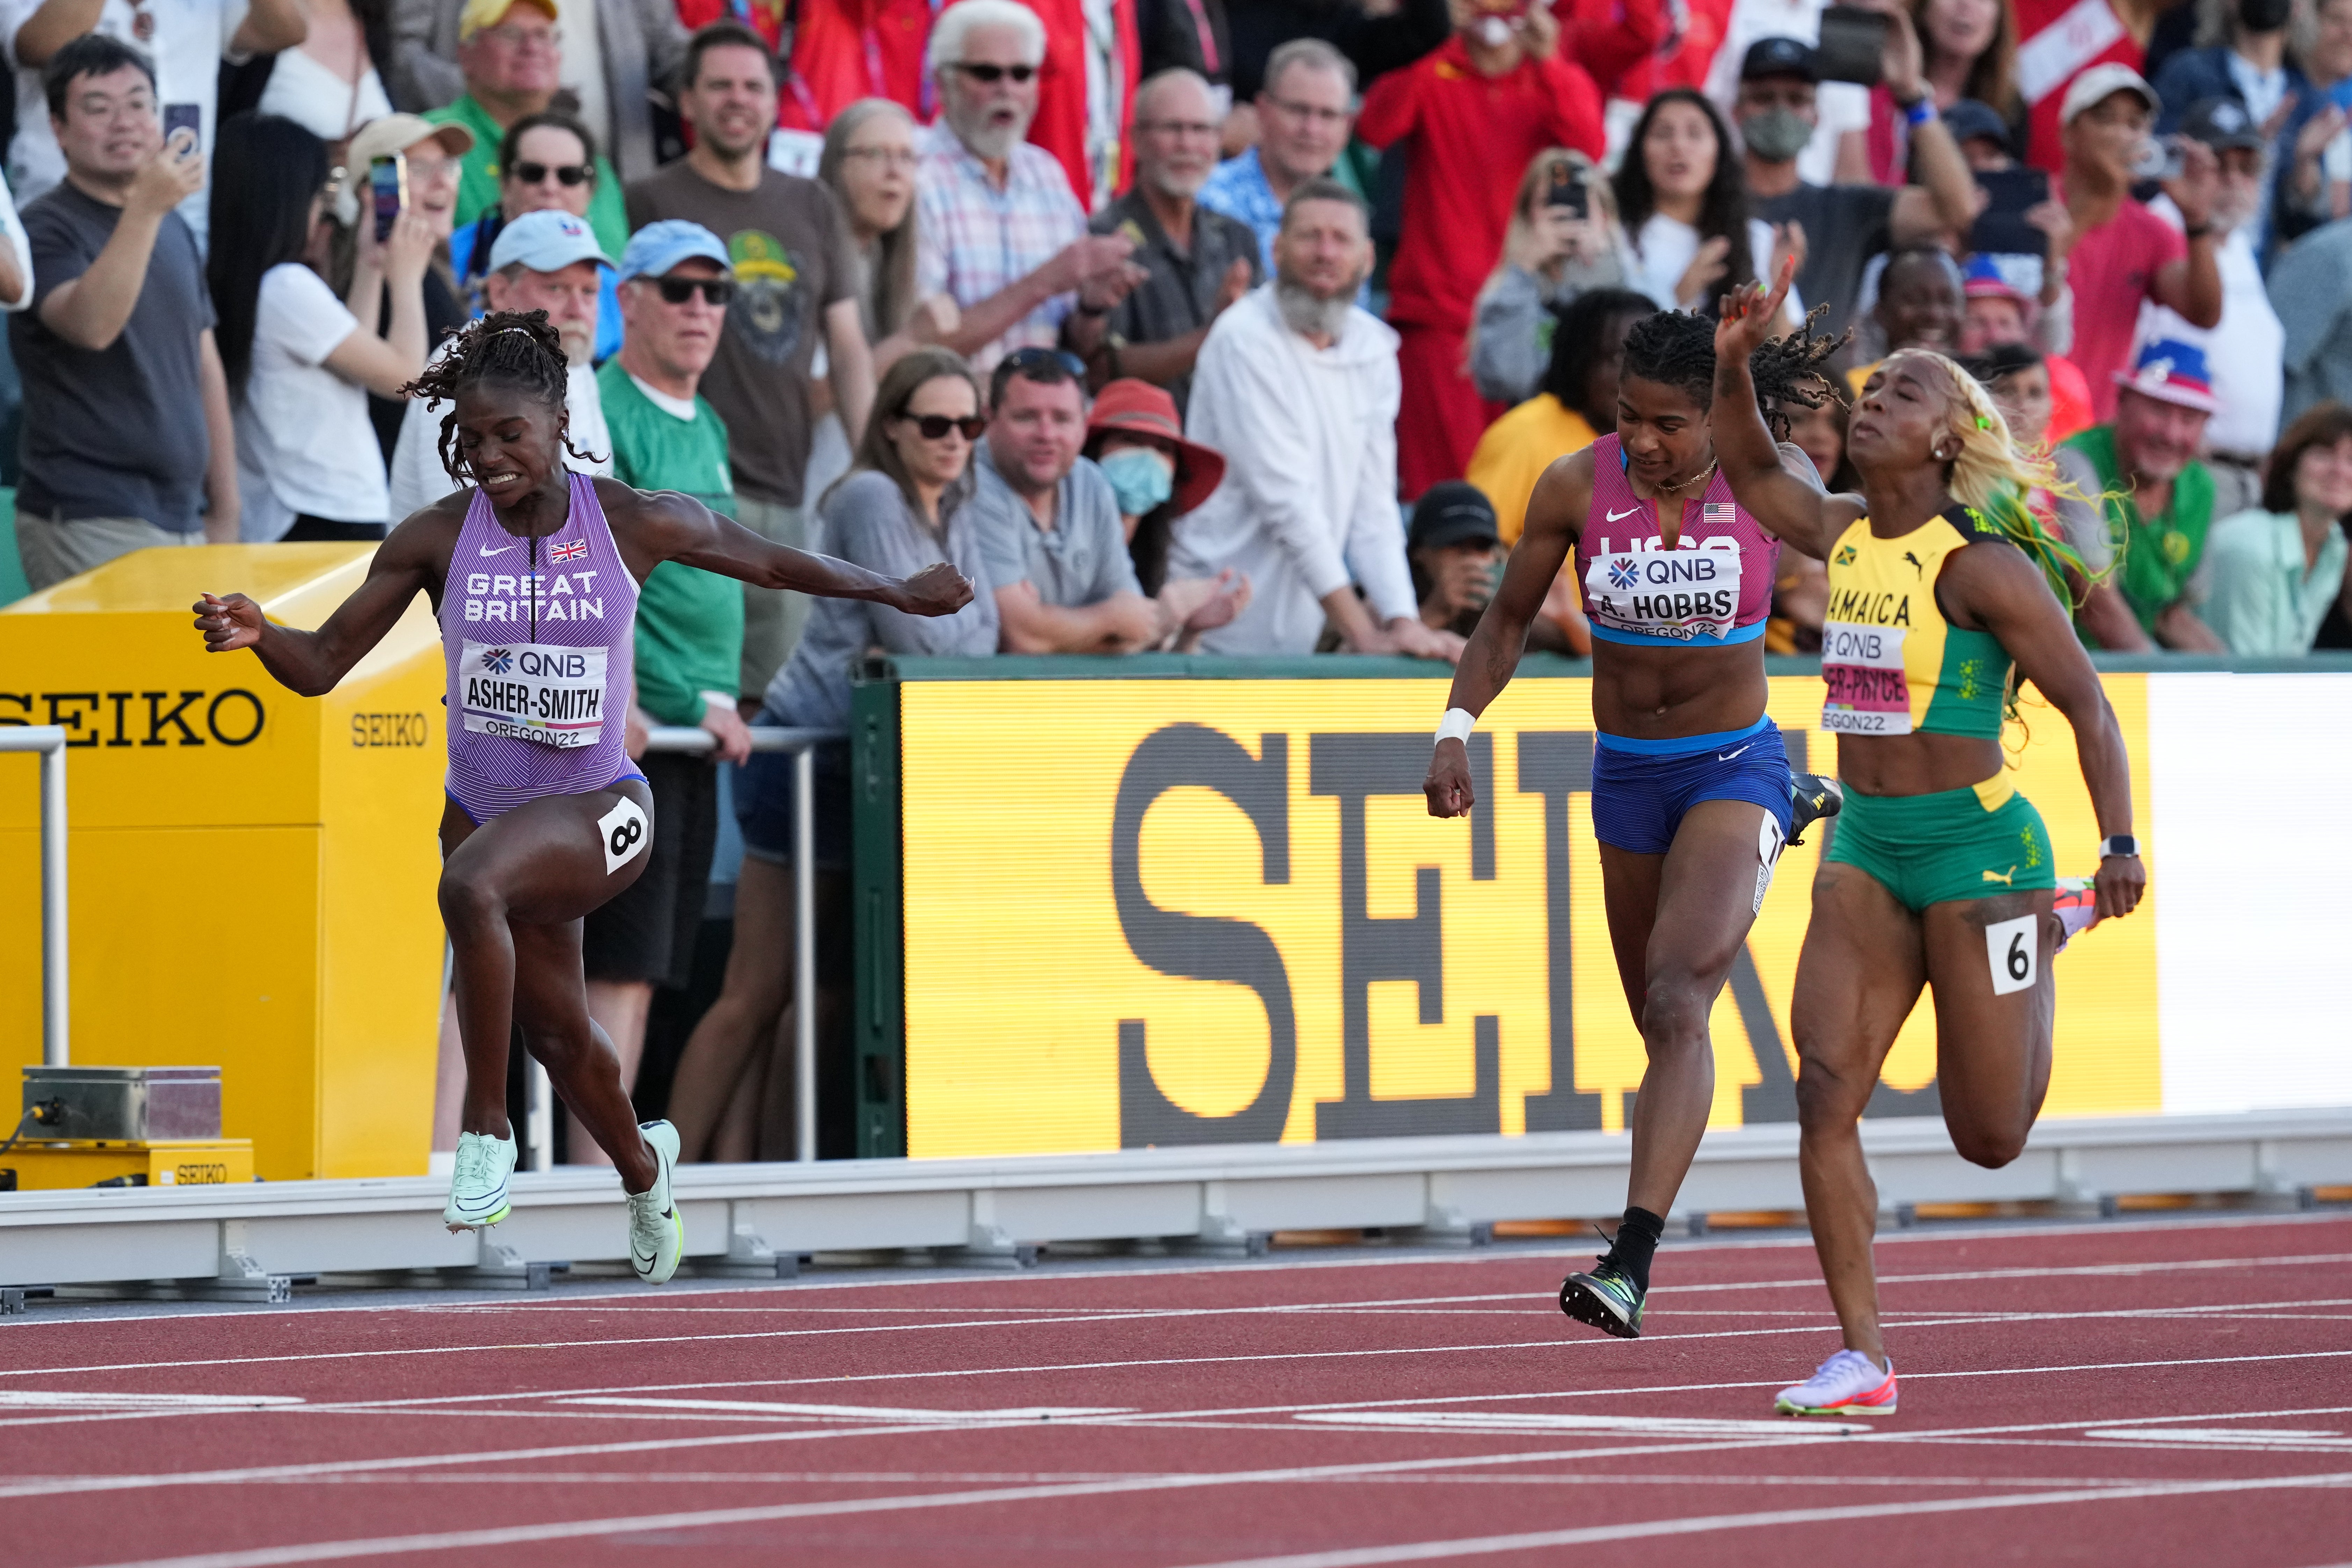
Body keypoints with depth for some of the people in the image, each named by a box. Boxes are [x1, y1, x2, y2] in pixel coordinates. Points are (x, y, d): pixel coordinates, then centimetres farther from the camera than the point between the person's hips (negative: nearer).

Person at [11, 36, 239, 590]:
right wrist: (146, 208, -34)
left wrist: (225, 514, 16)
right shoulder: (46, 229, -6)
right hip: (90, 526, -7)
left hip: (183, 519, 7)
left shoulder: (174, 229, 17)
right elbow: (92, 326, -26)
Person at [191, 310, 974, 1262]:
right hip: (484, 812, 4)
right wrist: (256, 634, -28)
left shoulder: (637, 526, -10)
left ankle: (487, 1128, -23)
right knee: (558, 1034, 19)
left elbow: (773, 562, 8)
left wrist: (900, 594, 16)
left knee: (471, 885, -36)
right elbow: (321, 667, -6)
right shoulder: (436, 539, -8)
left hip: (598, 810, -4)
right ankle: (643, 1166, 52)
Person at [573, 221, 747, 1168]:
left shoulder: (705, 428, 20)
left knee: (656, 961, 7)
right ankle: (597, 1168, -15)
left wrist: (722, 705, 17)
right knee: (624, 961, -13)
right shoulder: (600, 409, -8)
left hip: (693, 729, 9)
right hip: (625, 729, -9)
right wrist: (615, 700, -20)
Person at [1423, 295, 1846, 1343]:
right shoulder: (1577, 488, -6)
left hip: (1736, 768, -4)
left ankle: (1630, 1264, -30)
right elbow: (1507, 625, 4)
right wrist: (1455, 731, -10)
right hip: (1626, 775, 4)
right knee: (1660, 1027, 13)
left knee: (1677, 998, -21)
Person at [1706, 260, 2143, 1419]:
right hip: (1866, 846, 6)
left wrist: (2119, 845, -22)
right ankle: (1862, 1358, -7)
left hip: (1975, 844, -6)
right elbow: (1751, 470, 24)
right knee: (1826, 1088, -11)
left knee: (1990, 1139, 5)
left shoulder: (1981, 565, -14)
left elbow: (2087, 705, -13)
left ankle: (2047, 941, 37)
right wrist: (1733, 364, 8)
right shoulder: (1846, 537, 6)